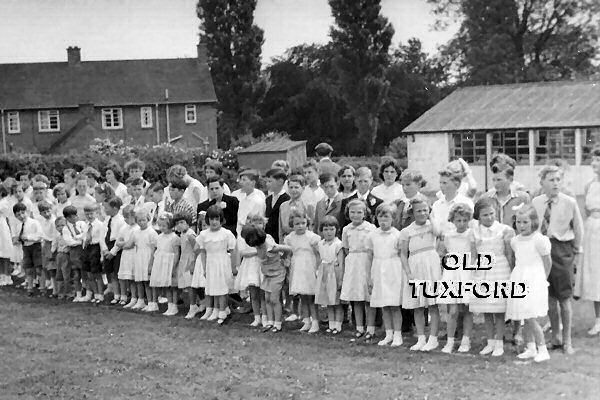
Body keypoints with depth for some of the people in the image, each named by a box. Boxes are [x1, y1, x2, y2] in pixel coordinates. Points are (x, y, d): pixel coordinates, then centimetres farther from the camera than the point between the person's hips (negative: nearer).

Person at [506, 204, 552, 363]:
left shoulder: (539, 239, -10)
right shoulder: (515, 241, 8)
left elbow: (547, 262, -1)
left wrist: (543, 279, 5)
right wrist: (518, 275, 14)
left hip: (534, 282, -6)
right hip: (519, 281, 6)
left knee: (531, 318, -12)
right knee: (525, 319, 9)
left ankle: (543, 350, -3)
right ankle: (531, 348, 19)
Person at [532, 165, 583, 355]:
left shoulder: (569, 203, -5)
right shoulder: (535, 203, 2)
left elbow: (578, 228, 4)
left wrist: (576, 251, 7)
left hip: (562, 249, -3)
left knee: (564, 297, 1)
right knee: (549, 297, 9)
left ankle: (567, 341, 11)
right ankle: (555, 337, 21)